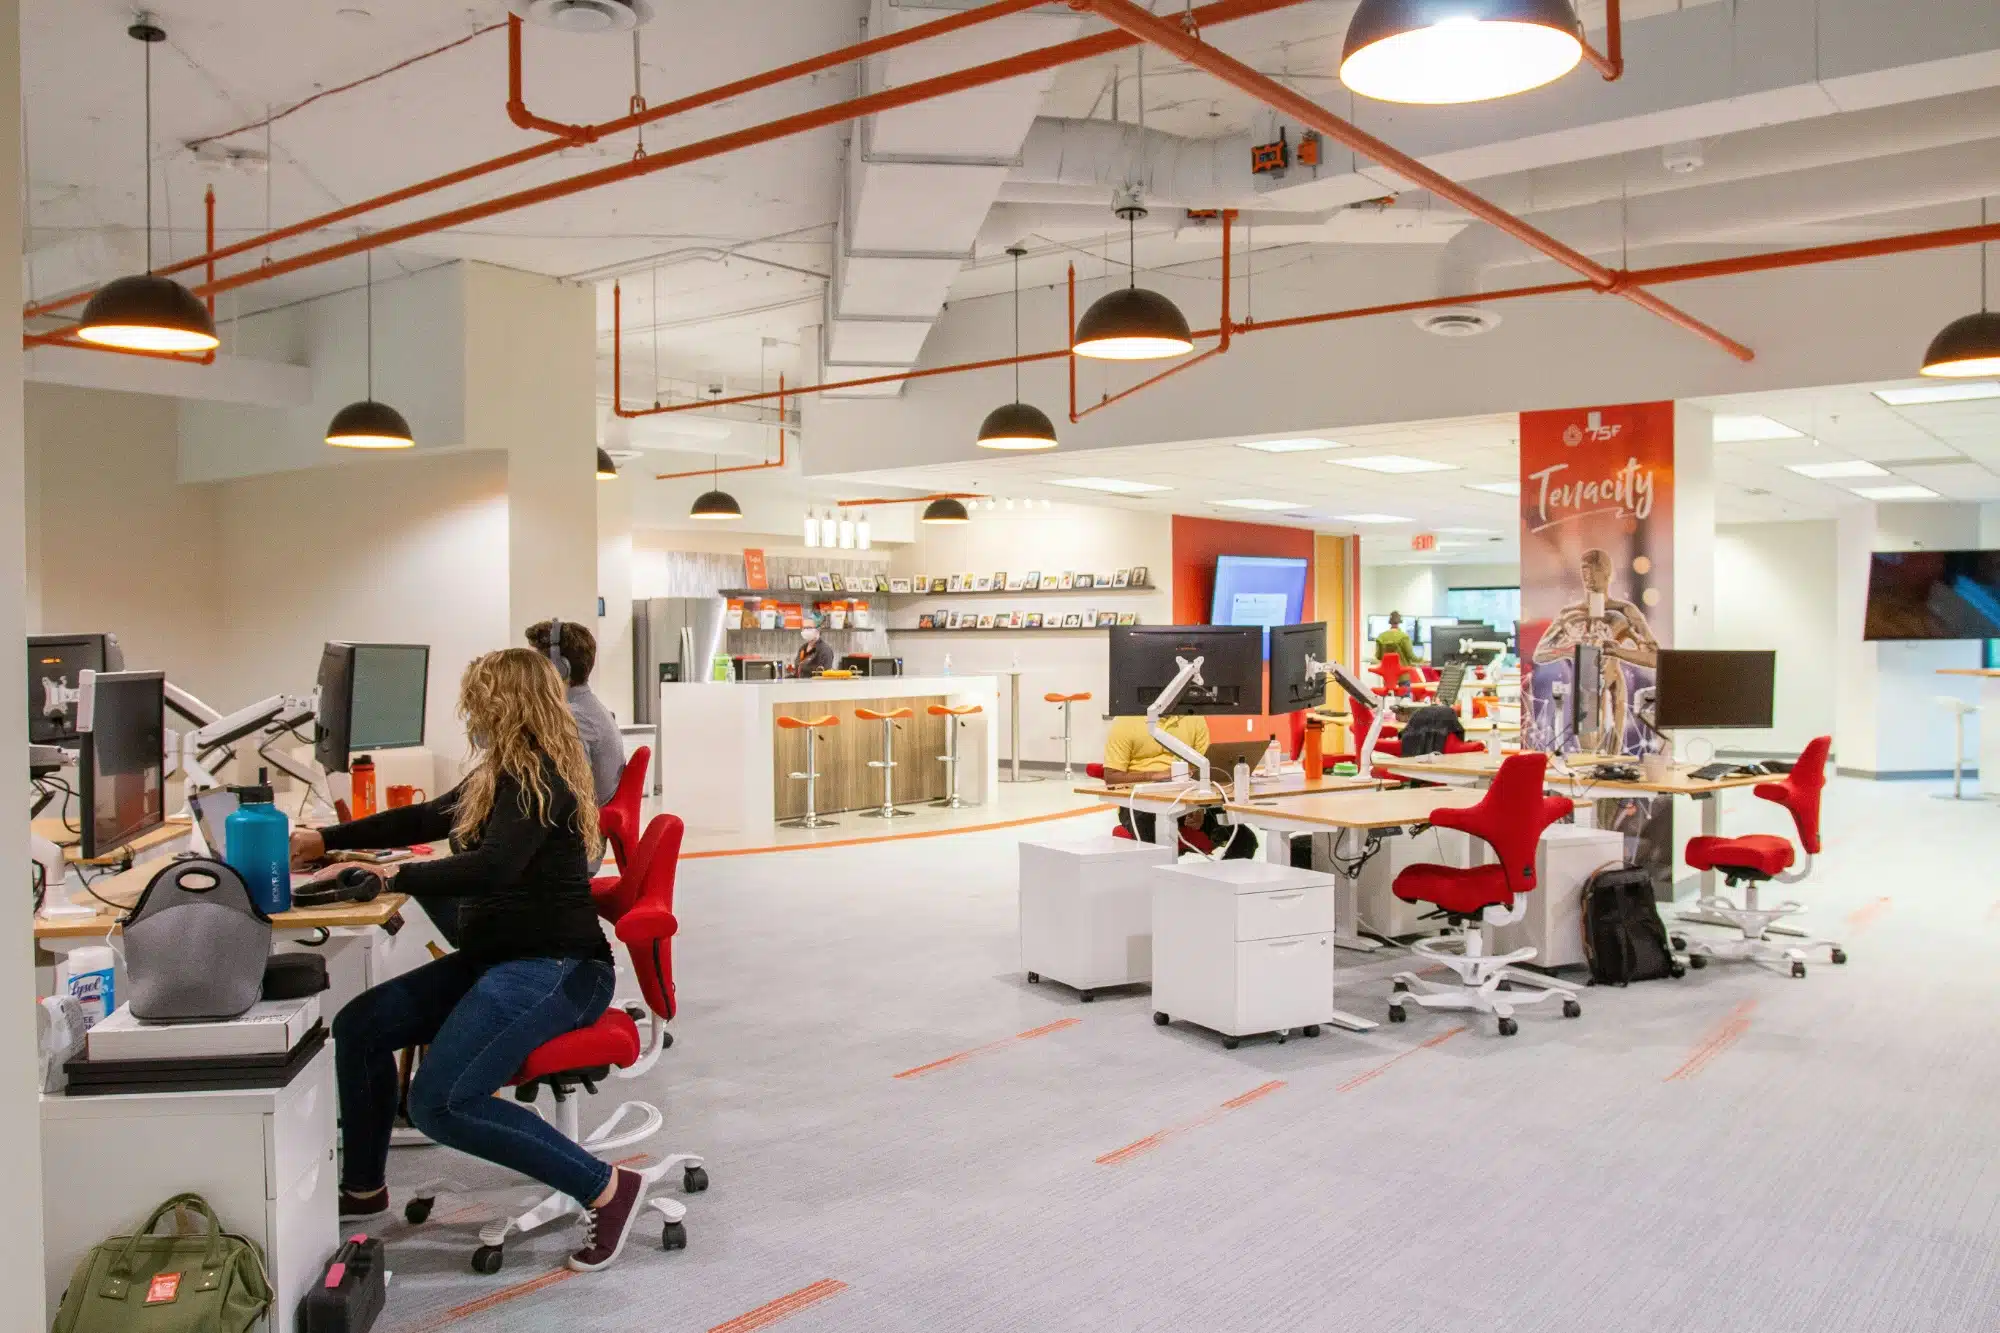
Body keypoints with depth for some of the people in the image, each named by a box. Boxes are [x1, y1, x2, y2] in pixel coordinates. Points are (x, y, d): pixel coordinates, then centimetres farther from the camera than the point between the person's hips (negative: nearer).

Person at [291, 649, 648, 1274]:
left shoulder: (536, 778, -15)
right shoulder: (506, 775, 15)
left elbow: (494, 866, -29)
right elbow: (427, 818, 26)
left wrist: (401, 876, -17)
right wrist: (325, 840, 28)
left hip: (555, 968, -9)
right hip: (502, 957, 10)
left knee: (441, 1100, -23)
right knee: (359, 1025, 3)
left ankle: (605, 1187, -14)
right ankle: (362, 1187, 22)